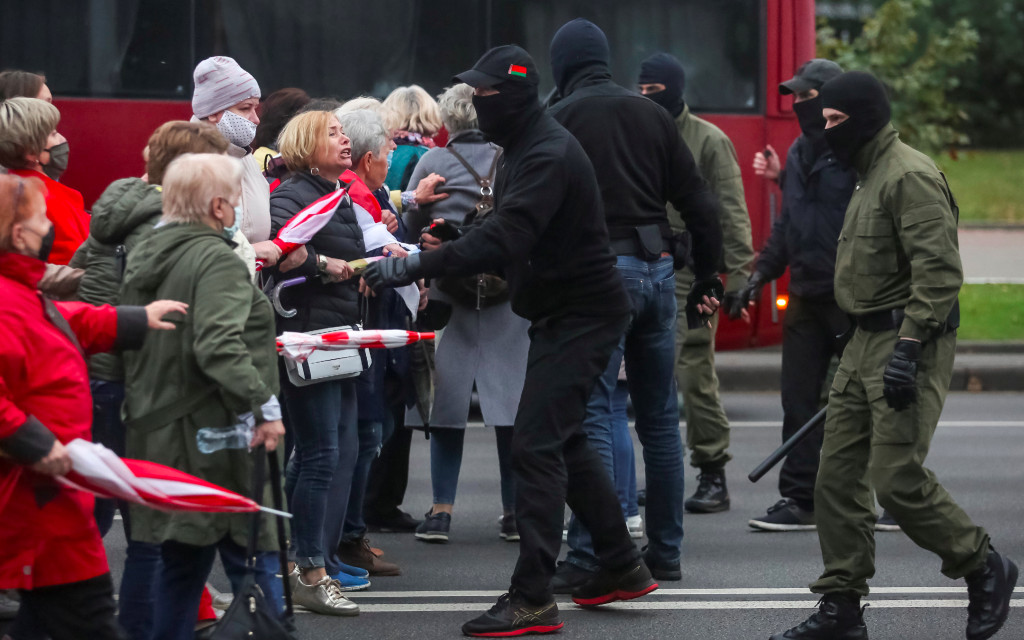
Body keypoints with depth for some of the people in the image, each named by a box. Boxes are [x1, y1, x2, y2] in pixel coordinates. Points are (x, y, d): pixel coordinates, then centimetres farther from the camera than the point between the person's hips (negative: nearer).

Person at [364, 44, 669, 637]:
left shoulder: (549, 154, -22)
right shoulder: (526, 146, 12)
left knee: (536, 444, -14)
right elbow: (508, 234, 19)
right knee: (565, 440, 18)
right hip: (564, 311, 11)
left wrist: (416, 267, -36)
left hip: (582, 315, -11)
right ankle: (622, 566, 28)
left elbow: (505, 236, -33)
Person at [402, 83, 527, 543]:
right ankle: (515, 510, 8)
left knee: (448, 398, 4)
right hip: (508, 291, 1)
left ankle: (442, 510, 1)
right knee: (511, 399, 4)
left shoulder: (432, 163, -2)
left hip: (449, 289, -1)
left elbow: (411, 224, 4)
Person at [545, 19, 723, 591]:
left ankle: (591, 556, -12)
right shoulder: (651, 114, 10)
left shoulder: (560, 120, -4)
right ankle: (666, 551, 18)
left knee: (592, 414, -6)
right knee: (660, 415, 12)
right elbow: (698, 200, 11)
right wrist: (708, 274, 18)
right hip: (657, 267, 5)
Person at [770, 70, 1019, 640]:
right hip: (866, 343, 10)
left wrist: (907, 349, -27)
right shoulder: (872, 176, 18)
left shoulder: (910, 176, -15)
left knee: (897, 478, -12)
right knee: (839, 476, 6)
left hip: (908, 345, -10)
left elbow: (939, 271, -23)